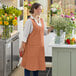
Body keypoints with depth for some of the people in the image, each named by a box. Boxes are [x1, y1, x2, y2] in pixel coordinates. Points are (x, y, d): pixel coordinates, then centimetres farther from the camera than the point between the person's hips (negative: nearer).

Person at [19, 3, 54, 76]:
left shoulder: (41, 20, 8)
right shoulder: (29, 21, -14)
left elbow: (44, 32, 14)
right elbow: (25, 35, -13)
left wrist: (51, 28, -3)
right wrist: (22, 47, -13)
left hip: (39, 46, 7)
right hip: (31, 46, -7)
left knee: (37, 63, 13)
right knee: (29, 64, 1)